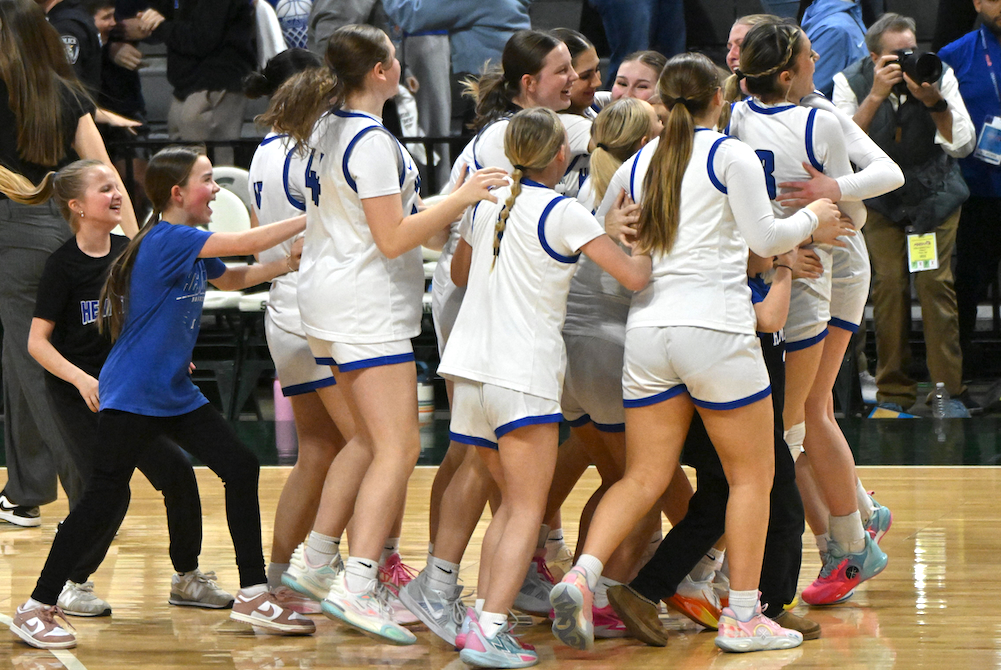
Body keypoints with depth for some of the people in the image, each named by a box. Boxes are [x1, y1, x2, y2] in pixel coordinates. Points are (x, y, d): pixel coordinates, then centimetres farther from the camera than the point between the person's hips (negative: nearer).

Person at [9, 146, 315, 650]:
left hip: (175, 394, 9)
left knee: (241, 468, 2)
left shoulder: (190, 246, 11)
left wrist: (292, 261, 18)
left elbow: (233, 278, 30)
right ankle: (36, 609, 0)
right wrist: (310, 220, -14)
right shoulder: (166, 240, -16)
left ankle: (253, 596, 10)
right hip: (131, 396, -9)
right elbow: (245, 245, -21)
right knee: (104, 498, -9)